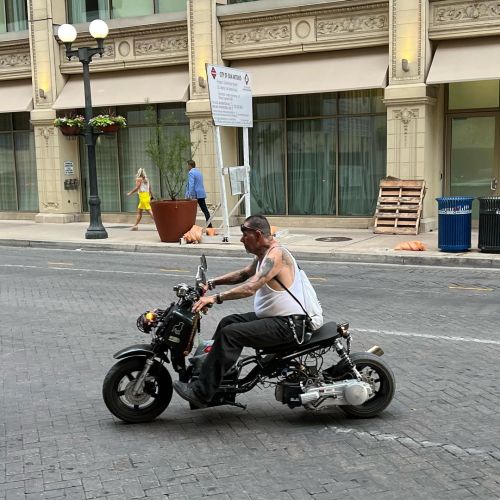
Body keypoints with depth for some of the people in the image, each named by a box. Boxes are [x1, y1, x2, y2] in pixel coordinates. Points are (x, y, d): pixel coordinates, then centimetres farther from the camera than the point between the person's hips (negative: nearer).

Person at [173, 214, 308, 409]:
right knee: (228, 322, 15)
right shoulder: (263, 254, 12)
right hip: (273, 317, 11)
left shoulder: (276, 254, -19)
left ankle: (202, 393, -17)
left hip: (287, 324, -11)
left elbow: (250, 287, -30)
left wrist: (215, 298, -30)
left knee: (230, 334, -20)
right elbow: (243, 274, 25)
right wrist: (212, 283, 15)